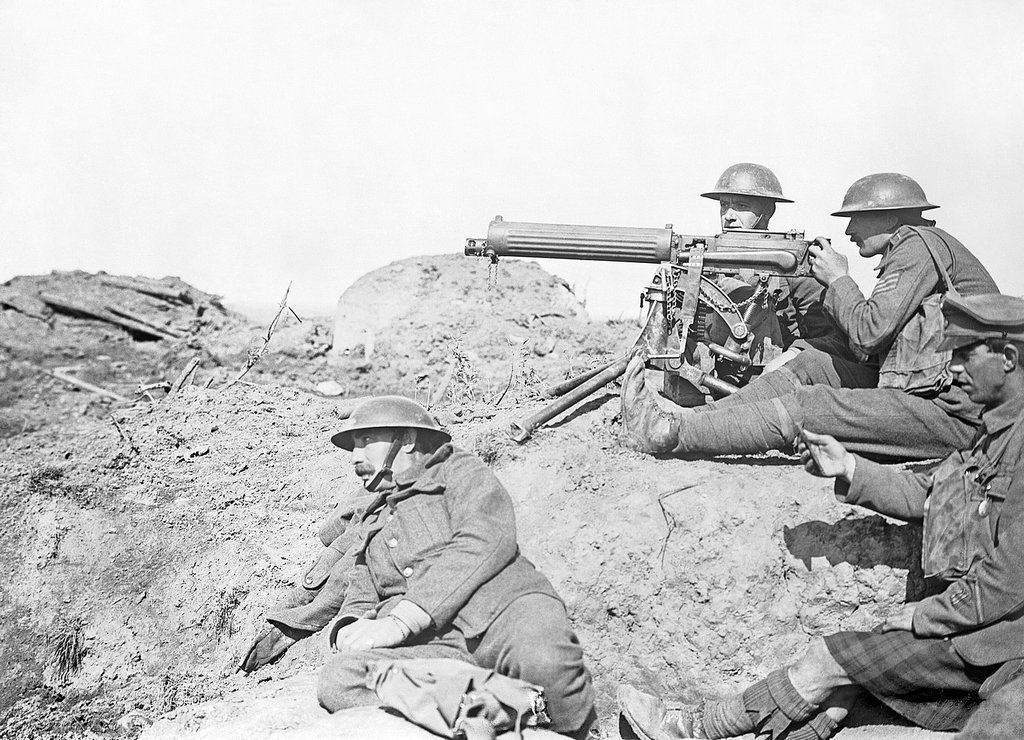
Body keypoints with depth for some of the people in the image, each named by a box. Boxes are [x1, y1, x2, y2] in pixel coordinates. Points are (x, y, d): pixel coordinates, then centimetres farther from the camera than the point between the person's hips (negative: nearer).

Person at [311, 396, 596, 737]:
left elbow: (486, 542, -3)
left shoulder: (459, 469, 17)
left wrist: (398, 621, -11)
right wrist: (350, 629, -3)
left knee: (545, 660, -38)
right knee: (339, 679, -28)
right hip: (432, 646, 4)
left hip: (505, 609, -4)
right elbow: (358, 601, 26)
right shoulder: (370, 527, 35)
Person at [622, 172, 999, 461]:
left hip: (954, 417, -9)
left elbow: (868, 332, -19)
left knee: (810, 408, -19)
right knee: (812, 365, 4)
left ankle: (669, 432, -20)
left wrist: (839, 278, -3)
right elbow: (866, 354, 15)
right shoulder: (908, 251, 19)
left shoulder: (918, 244, -10)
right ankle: (688, 418, -1)